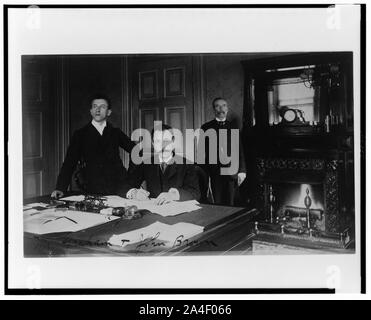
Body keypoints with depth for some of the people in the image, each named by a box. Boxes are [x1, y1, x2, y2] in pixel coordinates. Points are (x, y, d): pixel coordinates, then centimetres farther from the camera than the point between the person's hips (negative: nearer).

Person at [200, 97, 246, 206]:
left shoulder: (233, 128, 13)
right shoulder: (206, 127, 7)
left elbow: (240, 150, 11)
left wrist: (242, 171, 3)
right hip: (213, 173, -1)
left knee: (230, 205, 1)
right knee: (216, 205, -3)